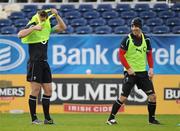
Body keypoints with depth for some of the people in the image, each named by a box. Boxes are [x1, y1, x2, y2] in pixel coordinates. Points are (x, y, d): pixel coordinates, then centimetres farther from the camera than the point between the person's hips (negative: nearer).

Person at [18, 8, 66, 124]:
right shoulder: (32, 26, -8)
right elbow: (20, 34, -25)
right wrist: (34, 28, -27)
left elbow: (63, 27, 16)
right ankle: (34, 118, 1)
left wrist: (56, 16, 3)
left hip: (44, 63, 7)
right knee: (35, 90, -6)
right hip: (34, 63, -7)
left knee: (48, 90, 6)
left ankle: (47, 118, 13)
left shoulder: (47, 27, 10)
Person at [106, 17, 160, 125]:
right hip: (130, 72, -5)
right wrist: (128, 68, -14)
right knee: (123, 97, -9)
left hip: (143, 72, 5)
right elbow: (121, 55, -8)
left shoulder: (146, 39, 5)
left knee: (152, 95, 0)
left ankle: (152, 119, 15)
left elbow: (149, 54, 14)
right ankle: (111, 118, 1)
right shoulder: (127, 39, -8)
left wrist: (151, 68, 2)